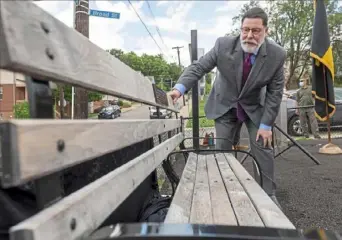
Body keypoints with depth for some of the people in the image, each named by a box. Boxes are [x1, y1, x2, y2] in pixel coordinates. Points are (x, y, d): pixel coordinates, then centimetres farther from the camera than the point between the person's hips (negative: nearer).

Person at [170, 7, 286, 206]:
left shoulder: (277, 54, -19)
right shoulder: (224, 45, -21)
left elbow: (275, 92, -14)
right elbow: (199, 67, -17)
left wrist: (266, 125, -15)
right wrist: (180, 88, -34)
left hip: (255, 107, 0)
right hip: (225, 104, 0)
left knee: (263, 148, 0)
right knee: (221, 149, 4)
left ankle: (270, 194, 18)